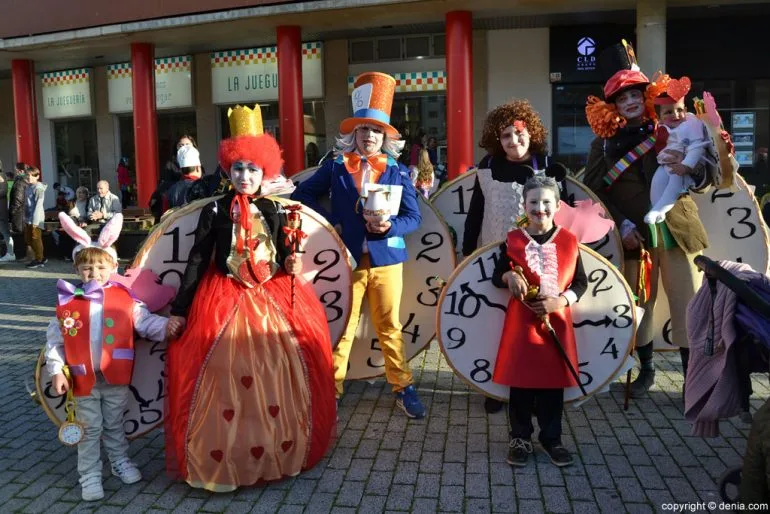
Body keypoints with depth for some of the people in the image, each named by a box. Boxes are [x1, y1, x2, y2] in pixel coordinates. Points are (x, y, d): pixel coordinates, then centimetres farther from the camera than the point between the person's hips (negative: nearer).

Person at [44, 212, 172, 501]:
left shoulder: (124, 299, -6)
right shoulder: (68, 303, -6)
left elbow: (145, 322, -6)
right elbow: (55, 340, -2)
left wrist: (166, 326, -22)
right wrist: (57, 371, -5)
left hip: (116, 378, 1)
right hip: (83, 380, -1)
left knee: (115, 425, 20)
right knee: (90, 429, 11)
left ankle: (120, 461, 40)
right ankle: (90, 476, 24)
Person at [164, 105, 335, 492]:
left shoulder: (274, 211, 5)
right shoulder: (214, 211, -2)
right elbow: (197, 261, -2)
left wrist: (291, 264, -11)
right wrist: (179, 309, -5)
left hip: (273, 298, 3)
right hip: (225, 300, -2)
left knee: (280, 374, 4)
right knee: (226, 376, -2)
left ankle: (280, 450, 23)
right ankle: (224, 457, 15)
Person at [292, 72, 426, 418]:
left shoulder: (398, 172, 4)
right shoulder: (335, 167, 3)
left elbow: (413, 217, 0)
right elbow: (303, 194, 9)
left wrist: (390, 227, -20)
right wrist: (329, 222, -4)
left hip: (386, 259, 1)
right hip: (347, 258, 0)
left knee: (389, 326, 9)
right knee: (342, 325, 6)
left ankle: (402, 387, 21)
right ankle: (332, 386, 19)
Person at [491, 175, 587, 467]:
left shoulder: (568, 241, 1)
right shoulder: (513, 240, 0)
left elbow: (580, 282, 4)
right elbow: (497, 277, 5)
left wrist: (560, 301, -12)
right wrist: (509, 276, -17)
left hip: (556, 321, 1)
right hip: (522, 322, 0)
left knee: (553, 381, 9)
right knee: (521, 381, 5)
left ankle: (552, 438, 25)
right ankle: (520, 438, 20)